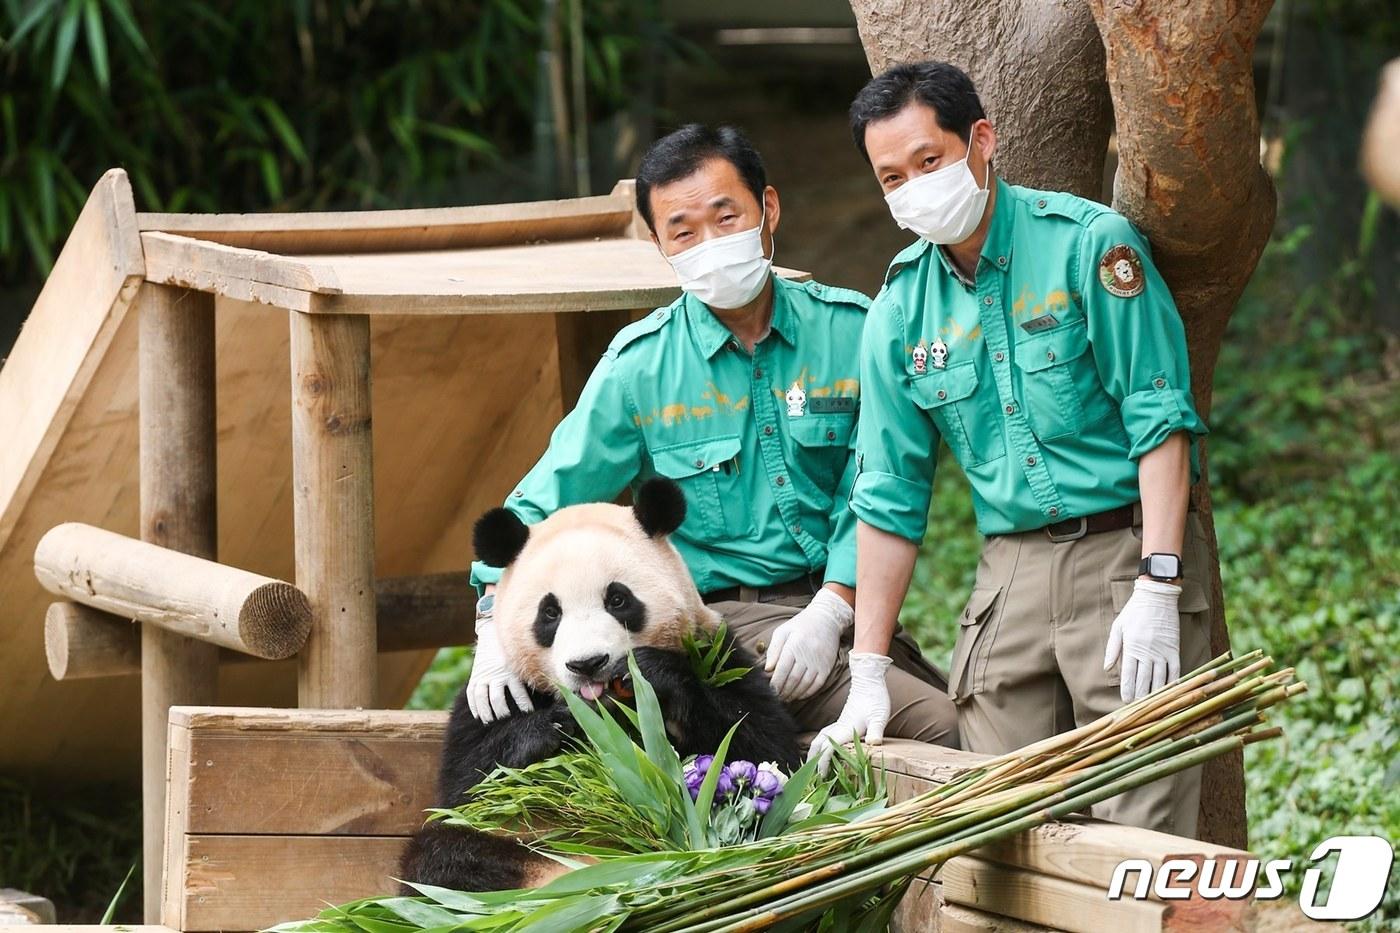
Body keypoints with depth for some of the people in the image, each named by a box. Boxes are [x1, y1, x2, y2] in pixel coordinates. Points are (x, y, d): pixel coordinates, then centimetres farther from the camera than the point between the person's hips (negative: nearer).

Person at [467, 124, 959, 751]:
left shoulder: (849, 329, 4)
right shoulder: (638, 365, 0)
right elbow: (541, 507, 2)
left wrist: (830, 611, -14)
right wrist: (498, 625, -14)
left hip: (843, 600, 4)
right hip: (721, 615, -4)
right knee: (938, 727, -24)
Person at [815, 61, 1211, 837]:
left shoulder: (1089, 243, -6)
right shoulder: (901, 306, 8)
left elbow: (1161, 420, -10)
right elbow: (888, 496, 12)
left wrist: (1157, 586, -19)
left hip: (1128, 550, -5)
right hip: (1011, 573, 5)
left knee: (1140, 825, -9)